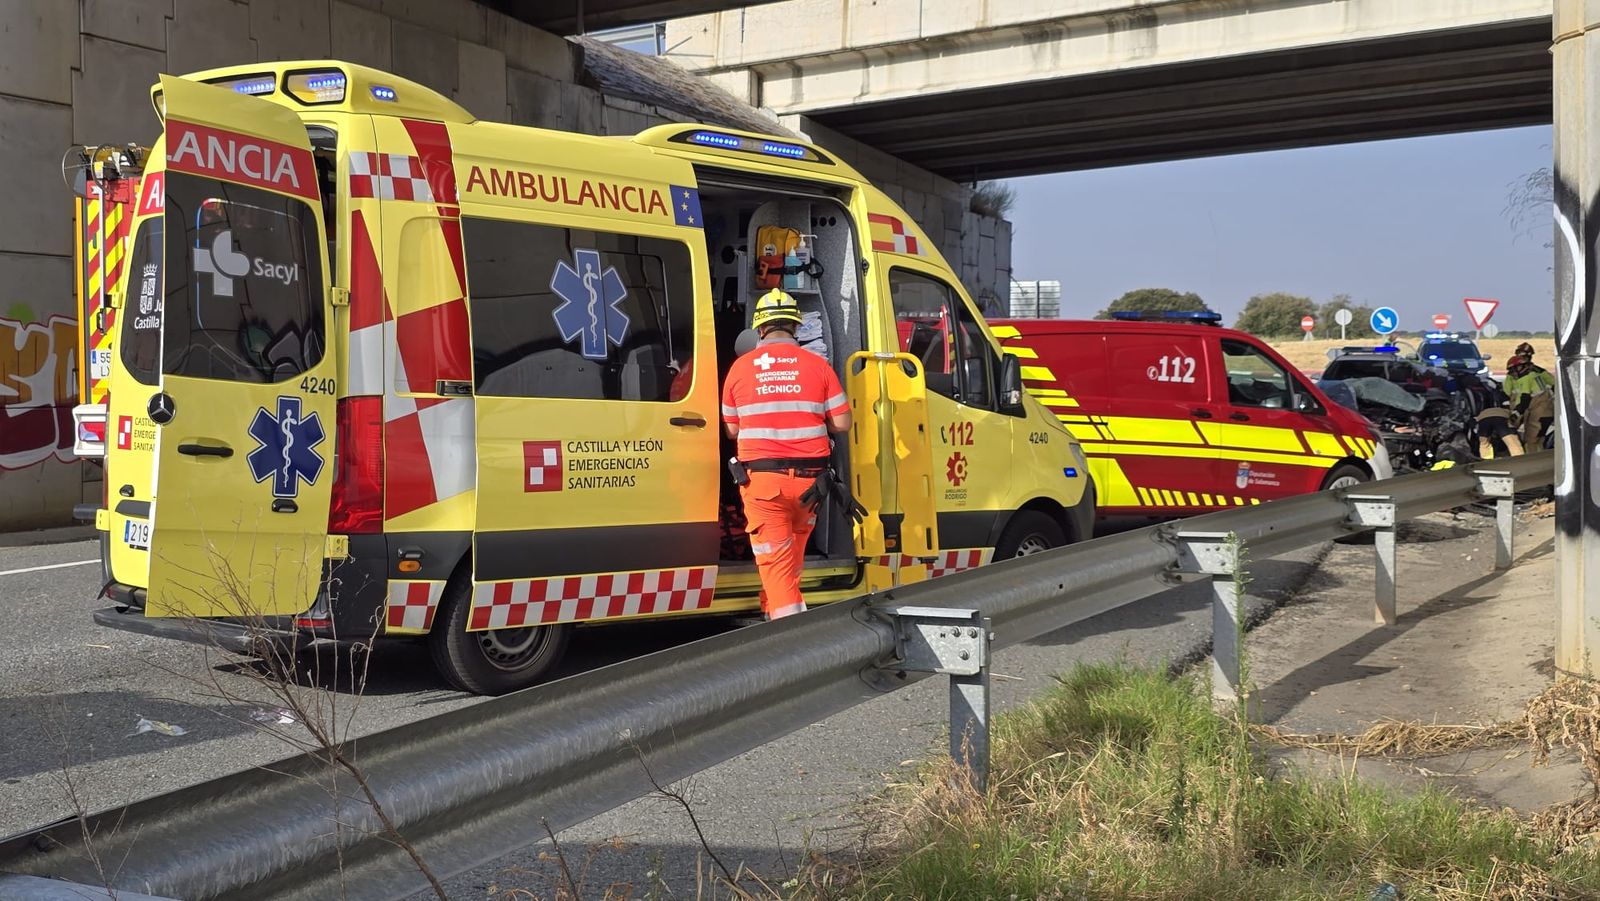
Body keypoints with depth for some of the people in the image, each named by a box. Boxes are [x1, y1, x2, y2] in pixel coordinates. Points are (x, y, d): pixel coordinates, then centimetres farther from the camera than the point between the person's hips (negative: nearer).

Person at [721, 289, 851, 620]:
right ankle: (773, 609, 38)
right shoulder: (817, 364, 1)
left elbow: (732, 430, 9)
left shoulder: (740, 367, 2)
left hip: (761, 478, -1)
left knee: (774, 559, 1)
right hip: (808, 478, 2)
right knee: (794, 550, 24)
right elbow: (841, 423, 1)